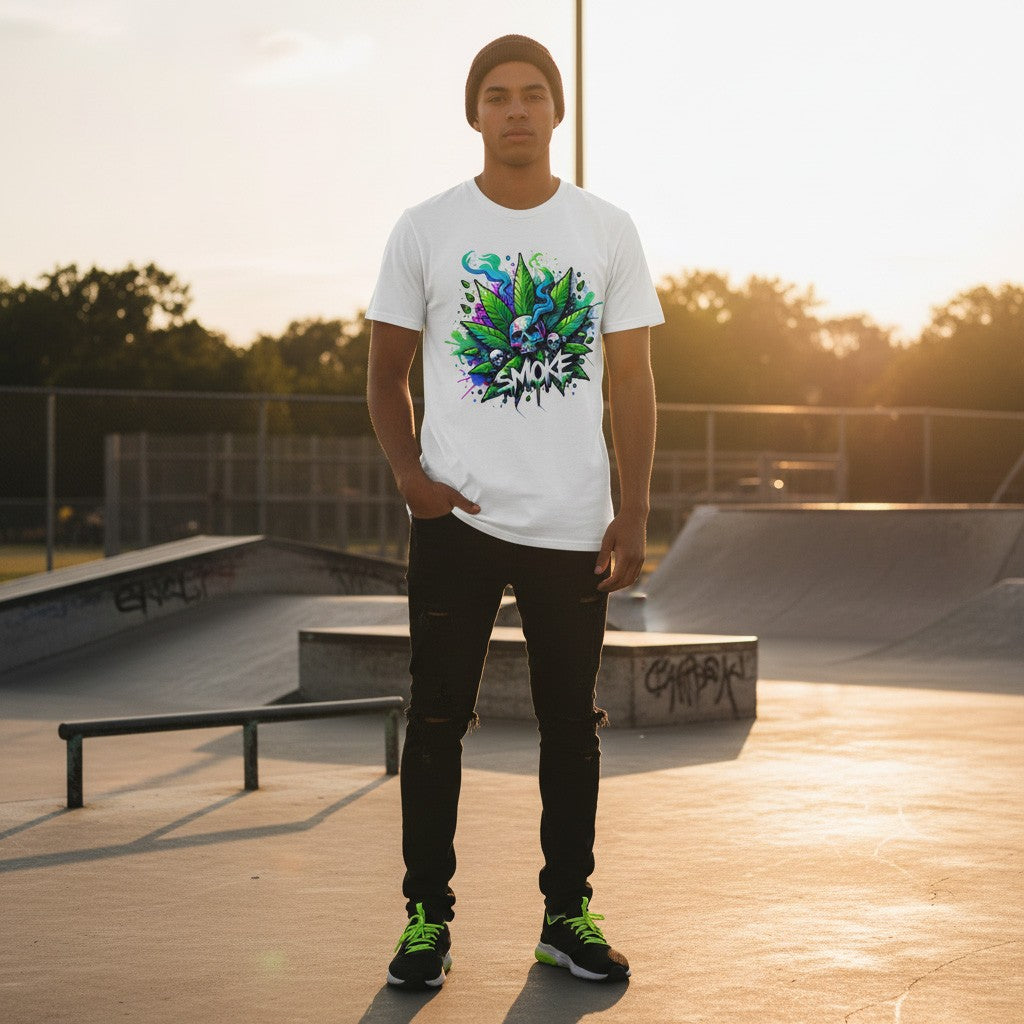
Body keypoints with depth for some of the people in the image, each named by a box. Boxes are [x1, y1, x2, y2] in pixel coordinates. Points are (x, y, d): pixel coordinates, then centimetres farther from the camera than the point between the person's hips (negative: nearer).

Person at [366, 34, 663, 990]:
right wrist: (409, 474, -9)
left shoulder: (608, 231, 5)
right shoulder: (425, 230, 2)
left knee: (571, 723, 8)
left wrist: (632, 515, -1)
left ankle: (567, 913, 19)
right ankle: (427, 914, 10)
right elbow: (386, 373, 7)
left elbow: (632, 383, 6)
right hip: (456, 518, -1)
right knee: (436, 720, 0)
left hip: (574, 525, 1)